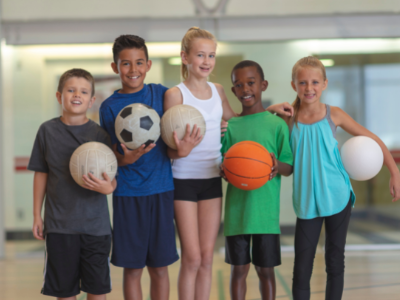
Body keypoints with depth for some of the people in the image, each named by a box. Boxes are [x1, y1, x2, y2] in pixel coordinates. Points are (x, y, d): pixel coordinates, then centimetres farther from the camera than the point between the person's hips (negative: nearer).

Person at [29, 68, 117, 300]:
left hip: (96, 223, 0)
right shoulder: (48, 130, 2)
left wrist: (108, 187, -25)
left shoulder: (100, 134, -2)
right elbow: (41, 174, 8)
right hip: (59, 224, 1)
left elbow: (113, 176, -1)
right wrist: (37, 215, 8)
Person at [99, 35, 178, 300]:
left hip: (161, 190, 1)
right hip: (127, 194, -1)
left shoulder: (160, 94, 3)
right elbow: (111, 156, 0)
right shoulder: (110, 106, 0)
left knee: (159, 267, 7)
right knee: (133, 268, 4)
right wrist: (126, 159, -22)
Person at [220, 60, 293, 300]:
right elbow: (221, 166, 7)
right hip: (237, 210, 1)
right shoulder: (230, 126, 5)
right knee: (239, 268, 8)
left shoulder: (277, 125, -1)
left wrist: (278, 165, -22)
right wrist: (224, 170, -16)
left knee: (265, 269, 7)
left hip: (266, 211, -1)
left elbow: (290, 168, 0)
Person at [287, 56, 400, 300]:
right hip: (307, 203, 0)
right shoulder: (289, 119, -4)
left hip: (338, 198, 0)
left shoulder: (333, 115, -4)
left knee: (335, 262, 9)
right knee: (302, 268, -1)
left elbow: (373, 140, 3)